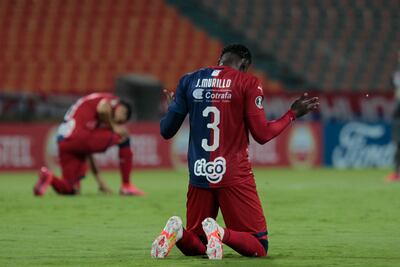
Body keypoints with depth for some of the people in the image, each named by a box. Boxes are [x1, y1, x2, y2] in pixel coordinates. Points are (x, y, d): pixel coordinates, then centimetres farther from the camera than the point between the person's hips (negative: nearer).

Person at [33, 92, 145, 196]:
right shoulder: (112, 100, 10)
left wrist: (99, 180, 35)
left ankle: (48, 177, -12)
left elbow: (88, 146, 34)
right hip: (79, 136, -8)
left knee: (69, 189, 17)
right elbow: (102, 109, -17)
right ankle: (127, 186, 9)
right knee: (124, 138, 11)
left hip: (63, 142, 8)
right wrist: (113, 127, 2)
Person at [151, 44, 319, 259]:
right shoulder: (247, 83, -2)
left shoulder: (189, 81, 7)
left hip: (199, 175, 4)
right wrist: (293, 113, 10)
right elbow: (262, 134, -5)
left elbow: (166, 131, 9)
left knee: (193, 246, 18)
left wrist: (169, 108, 31)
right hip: (234, 176, -4)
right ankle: (222, 234, -27)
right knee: (258, 247, 5)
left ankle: (178, 232, -18)